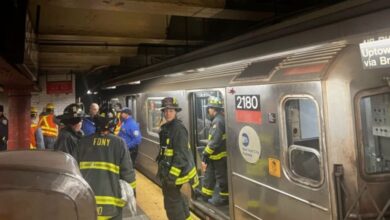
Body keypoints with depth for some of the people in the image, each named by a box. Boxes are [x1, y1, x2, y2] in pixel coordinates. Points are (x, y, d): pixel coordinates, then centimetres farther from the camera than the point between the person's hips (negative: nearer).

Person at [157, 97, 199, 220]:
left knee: (172, 202, -1)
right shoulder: (166, 128, 10)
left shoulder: (179, 128, -19)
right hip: (167, 170, 9)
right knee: (178, 199, 22)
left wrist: (172, 175, -25)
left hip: (175, 171, -9)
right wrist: (162, 170, 20)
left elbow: (180, 155, -24)